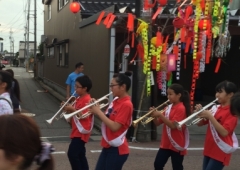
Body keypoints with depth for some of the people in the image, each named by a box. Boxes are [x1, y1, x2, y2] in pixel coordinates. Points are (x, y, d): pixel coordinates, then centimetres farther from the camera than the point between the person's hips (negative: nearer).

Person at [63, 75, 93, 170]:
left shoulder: (87, 100, -17)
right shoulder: (79, 98, 13)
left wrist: (72, 109, -22)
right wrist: (69, 108, 1)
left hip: (81, 132, -10)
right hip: (77, 131, 10)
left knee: (72, 153, -14)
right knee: (80, 154, 15)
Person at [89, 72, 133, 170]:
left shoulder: (126, 104, -19)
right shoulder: (115, 101, 9)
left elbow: (114, 127, -24)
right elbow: (107, 118, 14)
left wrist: (98, 112, -18)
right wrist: (96, 108, -2)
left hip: (117, 149, -9)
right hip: (108, 146, 9)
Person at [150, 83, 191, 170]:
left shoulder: (181, 108, -14)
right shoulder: (168, 107, 10)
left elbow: (173, 125, -23)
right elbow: (158, 123, 11)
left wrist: (160, 115, -24)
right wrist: (154, 115, -9)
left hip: (177, 145, -7)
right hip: (166, 144, 7)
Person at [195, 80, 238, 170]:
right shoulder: (215, 108, 9)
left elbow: (224, 132, -23)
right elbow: (200, 123, 11)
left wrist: (210, 116, -25)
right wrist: (200, 113, -8)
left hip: (220, 152, -7)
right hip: (209, 149, 7)